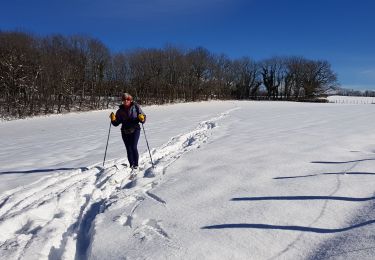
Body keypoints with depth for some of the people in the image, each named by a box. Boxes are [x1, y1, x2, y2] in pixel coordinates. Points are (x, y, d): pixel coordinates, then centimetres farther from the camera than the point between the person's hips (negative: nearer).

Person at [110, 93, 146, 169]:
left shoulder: (136, 107, 0)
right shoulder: (120, 110, 7)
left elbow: (142, 116, 0)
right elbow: (116, 123, 9)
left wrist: (142, 118, -22)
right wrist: (113, 119, -11)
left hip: (135, 130, -3)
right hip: (125, 132, 3)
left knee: (134, 147, -11)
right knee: (128, 149, 3)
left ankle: (136, 164, 1)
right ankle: (131, 164, 14)